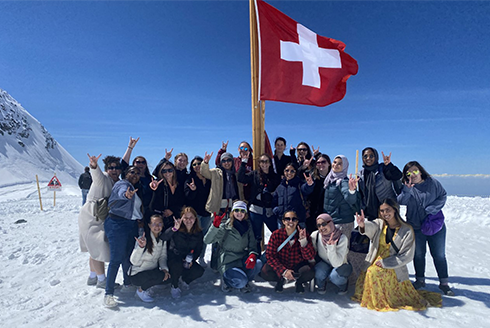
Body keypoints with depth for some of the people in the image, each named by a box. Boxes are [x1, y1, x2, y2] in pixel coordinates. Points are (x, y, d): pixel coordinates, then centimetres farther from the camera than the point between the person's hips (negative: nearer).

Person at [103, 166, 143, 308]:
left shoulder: (136, 190, 17)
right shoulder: (122, 184, -9)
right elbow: (122, 192, -34)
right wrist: (127, 194, -56)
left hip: (132, 225, 8)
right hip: (117, 224, -8)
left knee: (128, 256, 16)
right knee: (117, 258, -9)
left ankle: (128, 283, 32)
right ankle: (108, 293, -2)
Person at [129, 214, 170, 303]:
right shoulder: (143, 239, -19)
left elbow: (163, 256, 6)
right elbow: (134, 261, -27)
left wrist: (164, 268, -13)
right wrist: (140, 247, -43)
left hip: (153, 271, 7)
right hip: (136, 274, -7)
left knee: (167, 277, -18)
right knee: (160, 276, -29)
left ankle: (146, 286, 9)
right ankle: (141, 290, -2)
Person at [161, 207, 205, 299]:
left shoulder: (199, 233, -2)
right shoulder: (177, 231, -14)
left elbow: (199, 249, 5)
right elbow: (163, 238, -31)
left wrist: (191, 260, -11)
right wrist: (174, 229, -45)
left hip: (188, 260, 3)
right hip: (173, 257, -3)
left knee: (199, 271, -21)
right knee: (177, 265, -36)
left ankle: (184, 280, 15)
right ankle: (174, 287, -4)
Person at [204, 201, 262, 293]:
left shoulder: (247, 226, 8)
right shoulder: (225, 226, -7)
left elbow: (252, 244, 6)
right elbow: (207, 240, -16)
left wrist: (252, 255, -16)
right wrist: (215, 226, -32)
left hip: (243, 259, 5)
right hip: (228, 262, -4)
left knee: (258, 263, -26)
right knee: (241, 282, -28)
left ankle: (244, 282, 4)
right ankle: (226, 280, 8)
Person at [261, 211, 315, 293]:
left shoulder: (304, 235, -12)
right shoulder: (276, 235, -13)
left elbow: (310, 257, -17)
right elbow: (270, 255, -16)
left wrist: (303, 241, -33)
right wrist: (284, 271, -27)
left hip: (298, 266, 0)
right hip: (280, 266, 0)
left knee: (310, 272, -31)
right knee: (265, 272, -27)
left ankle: (299, 281, 5)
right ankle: (281, 279, 7)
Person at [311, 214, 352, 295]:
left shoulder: (342, 238, -26)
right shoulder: (315, 235, -18)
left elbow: (337, 264, -33)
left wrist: (331, 246, -45)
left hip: (341, 265, -2)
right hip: (324, 263, 2)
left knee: (334, 276, -34)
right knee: (319, 273, -32)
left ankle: (343, 284, 4)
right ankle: (321, 286, 5)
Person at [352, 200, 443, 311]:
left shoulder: (407, 230, -6)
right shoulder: (379, 224, 0)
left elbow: (407, 256, -6)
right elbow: (371, 227, -25)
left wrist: (385, 263, -14)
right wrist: (363, 225, -50)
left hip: (394, 269, -4)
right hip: (373, 265, 4)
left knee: (373, 273, -27)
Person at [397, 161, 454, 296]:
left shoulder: (433, 183, -2)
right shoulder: (406, 187, -3)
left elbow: (443, 196, 2)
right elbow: (401, 201, -14)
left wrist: (431, 209, -12)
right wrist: (407, 189, -31)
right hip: (416, 226, 1)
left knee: (439, 255, 4)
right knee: (418, 254, 11)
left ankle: (444, 283, 17)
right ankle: (420, 279, 27)